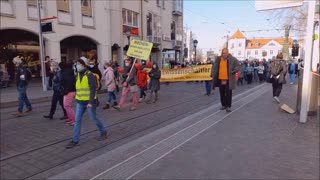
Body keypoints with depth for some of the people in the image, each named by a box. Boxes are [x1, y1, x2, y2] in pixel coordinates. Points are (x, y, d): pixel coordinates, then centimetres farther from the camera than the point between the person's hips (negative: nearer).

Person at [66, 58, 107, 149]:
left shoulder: (90, 75, -13)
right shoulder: (78, 75, 10)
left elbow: (93, 89, -18)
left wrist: (91, 102, -22)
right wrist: (77, 98, 19)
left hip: (89, 102, -7)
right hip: (80, 102, 7)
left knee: (94, 118, 6)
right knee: (77, 120, 4)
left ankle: (103, 133, 27)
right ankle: (75, 140, 11)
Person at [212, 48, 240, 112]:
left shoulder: (232, 59, -4)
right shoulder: (218, 59, 7)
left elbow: (238, 66, 0)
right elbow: (215, 68, 16)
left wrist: (234, 70, -17)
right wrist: (213, 75, 8)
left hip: (228, 80, -4)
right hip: (220, 79, 4)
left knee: (228, 93, 0)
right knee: (222, 93, 13)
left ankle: (228, 106, 8)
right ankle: (223, 105, 27)